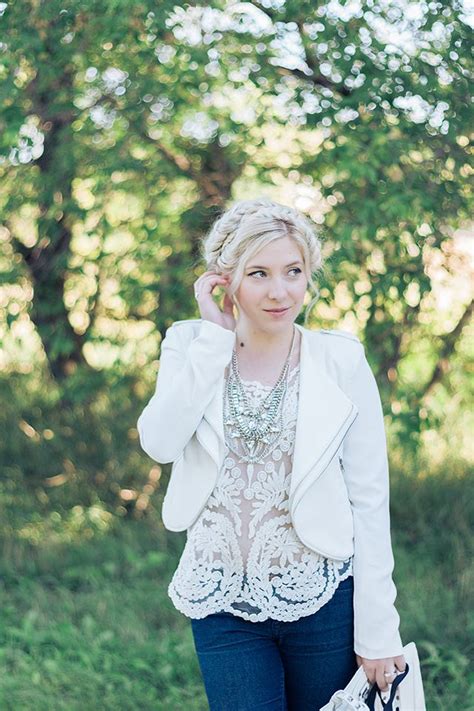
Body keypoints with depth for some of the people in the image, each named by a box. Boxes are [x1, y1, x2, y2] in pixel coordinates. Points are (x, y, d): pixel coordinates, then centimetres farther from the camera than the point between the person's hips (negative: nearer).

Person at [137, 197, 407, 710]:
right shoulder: (192, 347, 1)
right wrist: (215, 336, -14)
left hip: (324, 601, -1)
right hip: (224, 604, 1)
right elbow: (159, 443, -17)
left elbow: (370, 500, -4)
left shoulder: (341, 362, -4)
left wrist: (378, 630, -6)